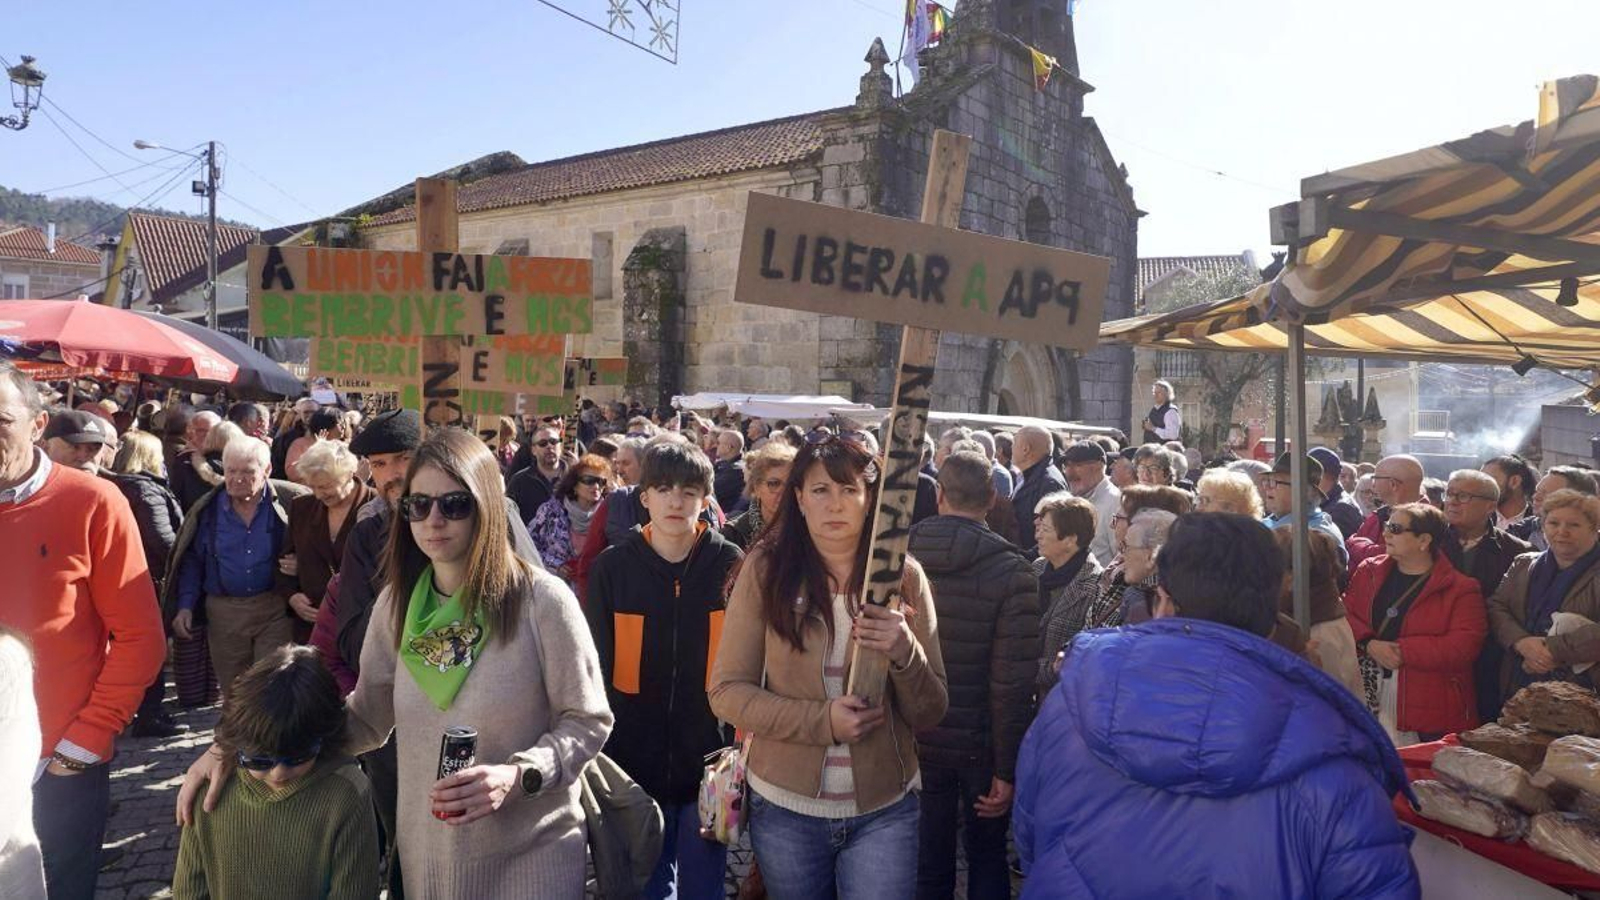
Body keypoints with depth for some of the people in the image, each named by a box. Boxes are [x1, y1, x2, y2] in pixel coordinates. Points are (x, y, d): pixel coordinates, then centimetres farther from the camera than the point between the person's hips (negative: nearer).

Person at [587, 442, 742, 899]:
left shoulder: (730, 565, -5)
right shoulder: (612, 567, -3)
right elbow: (596, 669, 2)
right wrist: (596, 756, 1)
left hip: (710, 760, -1)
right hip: (633, 760, 1)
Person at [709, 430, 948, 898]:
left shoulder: (904, 576, -5)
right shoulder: (765, 569, -8)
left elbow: (930, 713, -3)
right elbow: (727, 691, -7)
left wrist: (904, 652, -22)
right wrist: (822, 720, -19)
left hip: (884, 812, 0)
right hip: (785, 807, 0)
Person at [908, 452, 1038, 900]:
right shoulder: (1012, 571, -17)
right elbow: (1012, 682, -19)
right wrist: (1008, 768, -10)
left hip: (916, 740, 2)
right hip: (979, 742, -2)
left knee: (928, 861, 17)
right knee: (987, 858, 20)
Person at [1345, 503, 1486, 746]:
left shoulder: (1460, 589, -3)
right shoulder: (1369, 571, 10)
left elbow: (1464, 645, -13)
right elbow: (1345, 613, 6)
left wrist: (1402, 651, -15)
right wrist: (1369, 644, -13)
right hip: (1369, 695, 3)